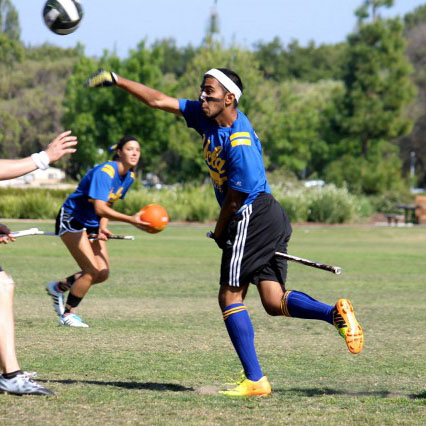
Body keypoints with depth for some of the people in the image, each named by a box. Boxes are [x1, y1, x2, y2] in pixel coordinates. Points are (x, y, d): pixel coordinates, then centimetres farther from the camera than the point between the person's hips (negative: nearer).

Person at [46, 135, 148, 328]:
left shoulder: (129, 177, 0)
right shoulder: (104, 172, -27)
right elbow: (99, 208, -38)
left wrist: (103, 227, -7)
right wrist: (131, 220, -45)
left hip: (92, 224, 9)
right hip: (71, 219, -8)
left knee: (103, 273, 2)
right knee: (93, 272, -14)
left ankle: (59, 287, 23)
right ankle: (67, 314, 3)